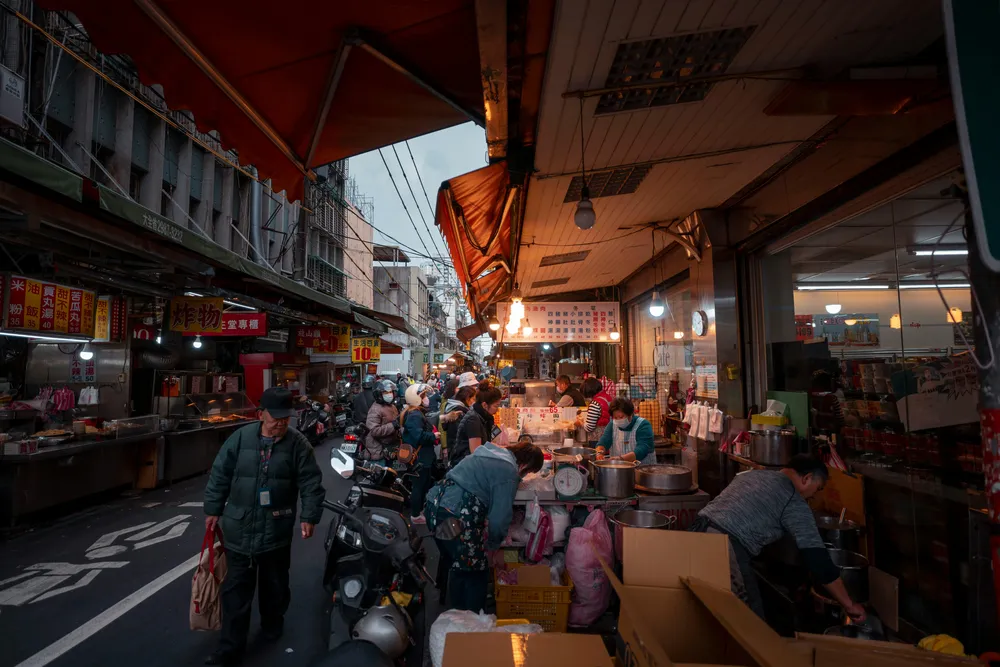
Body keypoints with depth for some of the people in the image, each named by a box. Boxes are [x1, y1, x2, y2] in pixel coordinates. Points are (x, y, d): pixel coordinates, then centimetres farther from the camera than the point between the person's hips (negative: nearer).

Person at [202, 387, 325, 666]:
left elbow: (310, 482, -8)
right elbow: (220, 475, 2)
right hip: (239, 528, 0)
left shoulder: (298, 443, -10)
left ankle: (272, 625, 43)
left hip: (277, 530, 0)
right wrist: (213, 510, 5)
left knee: (274, 584, 19)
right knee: (236, 588, 8)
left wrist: (309, 516, -12)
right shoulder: (240, 438, -7)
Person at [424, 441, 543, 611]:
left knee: (457, 566, 26)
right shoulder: (509, 473, -10)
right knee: (477, 573, 10)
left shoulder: (492, 452, 17)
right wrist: (494, 544, 10)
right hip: (455, 518, -10)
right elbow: (500, 517, -10)